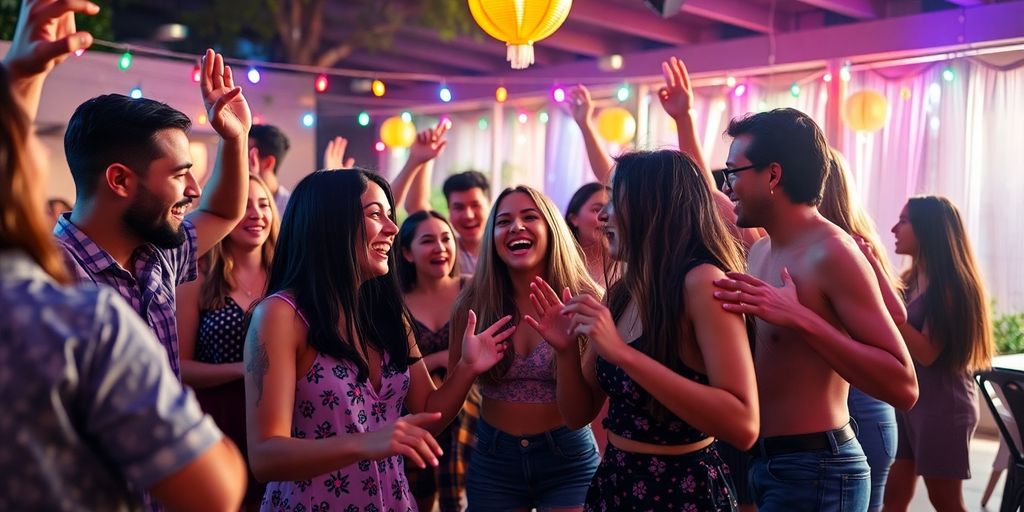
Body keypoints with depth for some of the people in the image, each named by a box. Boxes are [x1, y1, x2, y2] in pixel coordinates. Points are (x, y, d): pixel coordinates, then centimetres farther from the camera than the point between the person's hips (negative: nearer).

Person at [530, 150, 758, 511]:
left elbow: (743, 425, -27)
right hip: (614, 483, 7)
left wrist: (622, 352, -29)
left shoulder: (702, 281, -18)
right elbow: (579, 414, 8)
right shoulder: (621, 292, 4)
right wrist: (567, 350, -11)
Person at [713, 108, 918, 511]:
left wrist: (799, 318, -32)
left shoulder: (832, 252, -19)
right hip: (764, 460, 8)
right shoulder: (761, 251, 6)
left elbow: (903, 386, -24)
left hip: (815, 470, -8)